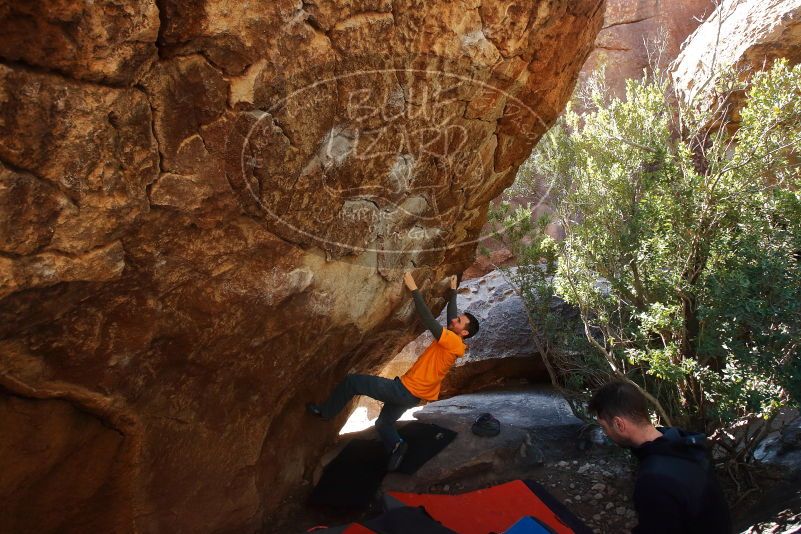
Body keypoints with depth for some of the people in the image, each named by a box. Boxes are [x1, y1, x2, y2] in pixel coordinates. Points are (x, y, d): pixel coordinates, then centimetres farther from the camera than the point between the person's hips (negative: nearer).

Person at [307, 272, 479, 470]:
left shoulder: (453, 342, -21)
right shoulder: (451, 342, 6)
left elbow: (428, 320, -28)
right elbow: (451, 315, 23)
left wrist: (414, 289, -26)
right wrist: (453, 290, 31)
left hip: (405, 390, -10)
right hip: (410, 394, 10)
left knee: (352, 382, -3)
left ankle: (325, 411, 14)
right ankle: (396, 445, 4)